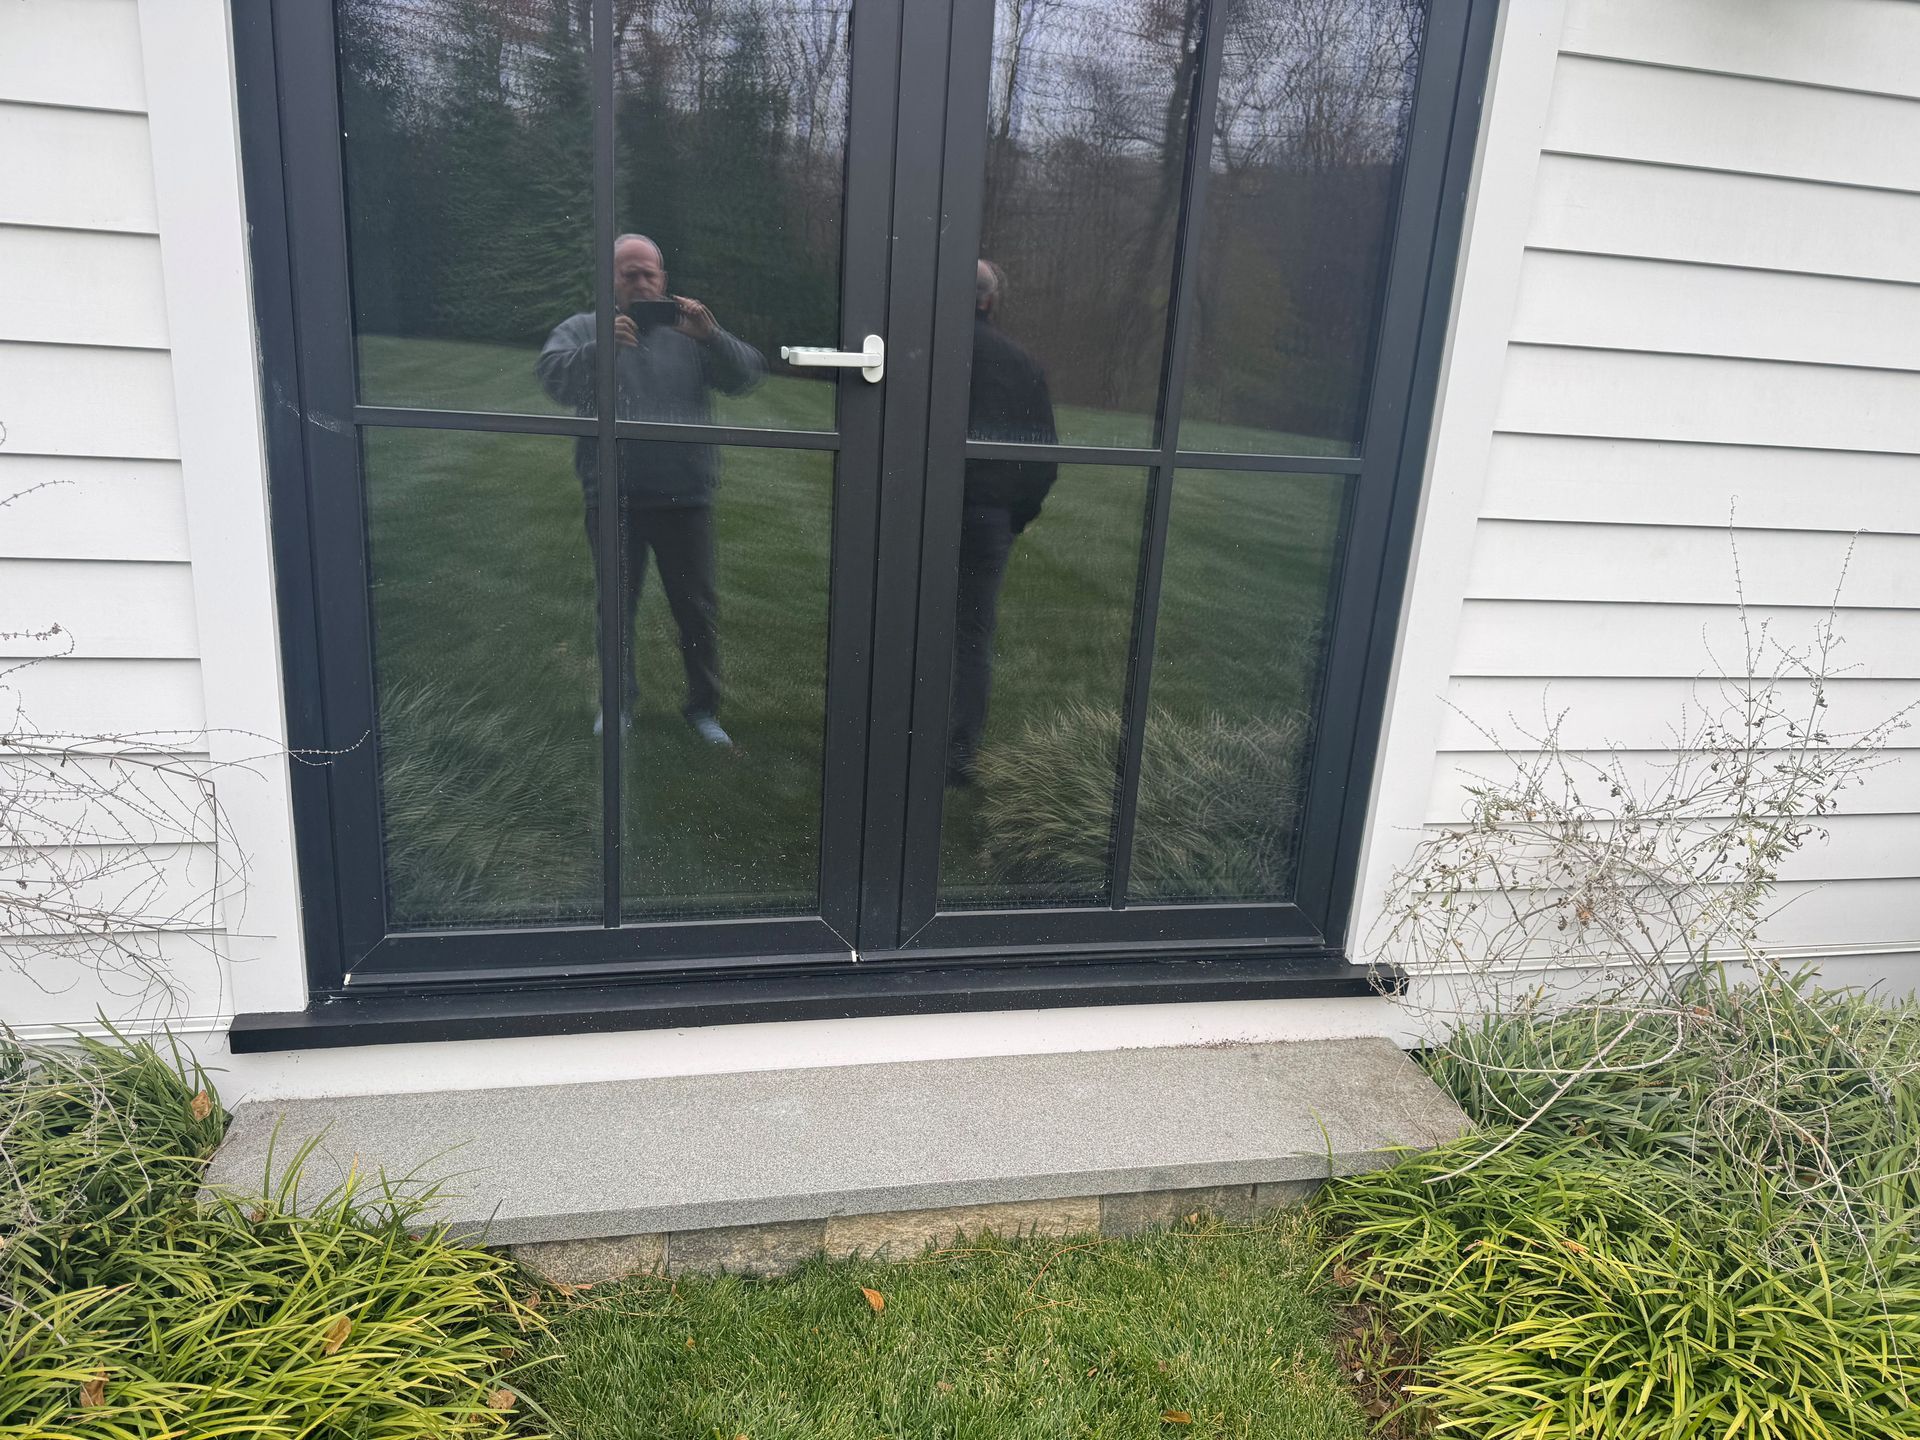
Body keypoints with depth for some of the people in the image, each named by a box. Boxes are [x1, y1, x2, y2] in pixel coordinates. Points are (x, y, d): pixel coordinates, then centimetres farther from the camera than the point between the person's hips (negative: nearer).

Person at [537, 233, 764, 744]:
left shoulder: (688, 333, 9)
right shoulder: (582, 330, 7)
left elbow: (747, 374, -2)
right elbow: (553, 377, -11)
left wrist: (711, 336, -20)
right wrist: (600, 348, -28)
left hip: (685, 499, 0)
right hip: (612, 501, 0)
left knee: (697, 607, 6)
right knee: (617, 607, 12)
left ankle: (704, 706, 20)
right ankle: (619, 701, 29)